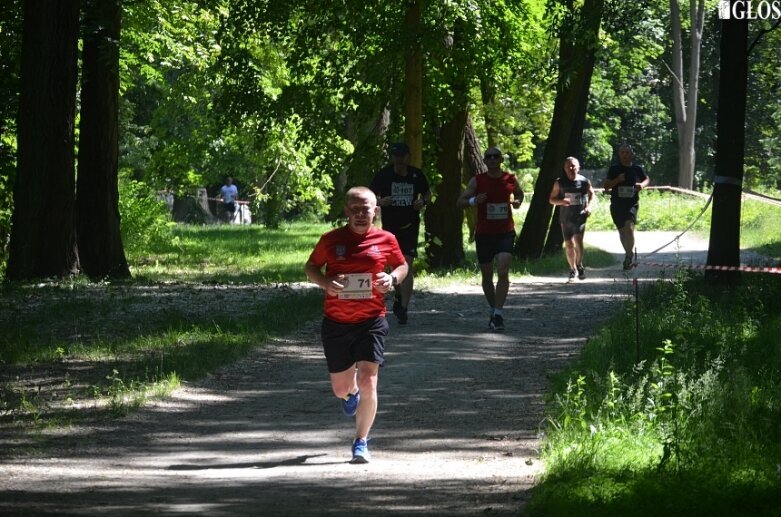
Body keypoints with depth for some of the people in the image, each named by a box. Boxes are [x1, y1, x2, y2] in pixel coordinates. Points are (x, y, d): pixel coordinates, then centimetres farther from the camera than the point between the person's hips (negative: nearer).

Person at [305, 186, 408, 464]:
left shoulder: (386, 240, 0)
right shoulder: (331, 240, -2)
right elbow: (311, 267, 9)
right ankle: (351, 392, 52)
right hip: (336, 323, 1)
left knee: (368, 382, -13)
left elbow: (402, 266, 15)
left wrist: (392, 279, -8)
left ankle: (361, 443, 1)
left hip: (371, 321, -1)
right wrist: (325, 283, -12)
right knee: (340, 388, 12)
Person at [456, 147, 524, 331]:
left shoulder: (510, 179, 1)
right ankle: (493, 309, 30)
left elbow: (519, 193, 22)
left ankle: (498, 313, -18)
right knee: (487, 277, 9)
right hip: (484, 234, 1)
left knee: (503, 272, -18)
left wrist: (517, 202, -1)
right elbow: (460, 202, -4)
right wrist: (474, 200, -24)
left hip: (505, 233, -1)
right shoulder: (477, 181, -3)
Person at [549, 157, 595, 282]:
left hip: (580, 216, -2)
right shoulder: (559, 182, 0)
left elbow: (591, 194, 17)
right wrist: (561, 201, -15)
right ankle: (573, 269, 23)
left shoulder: (584, 181, -2)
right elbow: (551, 199, 6)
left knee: (578, 240, -19)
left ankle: (579, 265, 2)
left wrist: (589, 206, 1)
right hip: (565, 218, 2)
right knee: (569, 244, 6)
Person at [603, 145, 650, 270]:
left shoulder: (637, 169, 4)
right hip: (616, 204, 2)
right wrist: (617, 180, -15)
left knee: (629, 227, -23)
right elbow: (606, 186, 2)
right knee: (622, 231, 12)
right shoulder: (614, 169, 3)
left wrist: (642, 184, -2)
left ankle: (628, 256, -20)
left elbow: (647, 179, 21)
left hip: (632, 204, -2)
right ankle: (628, 253, 31)